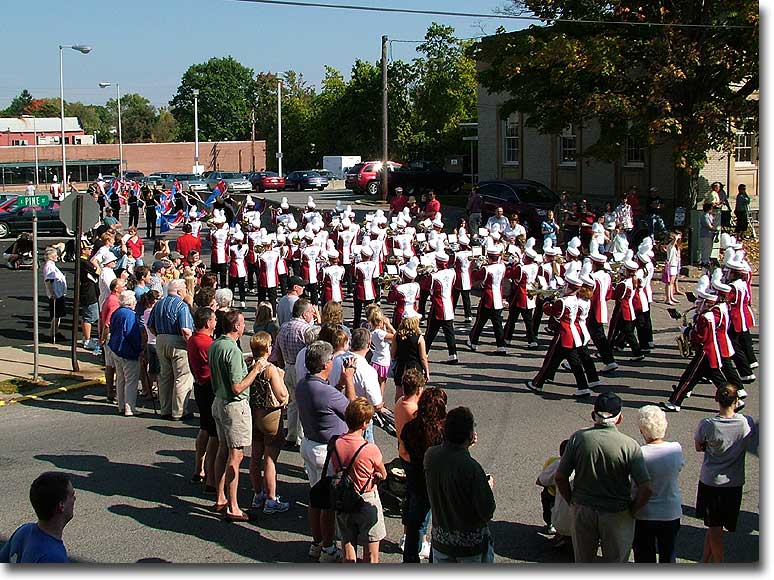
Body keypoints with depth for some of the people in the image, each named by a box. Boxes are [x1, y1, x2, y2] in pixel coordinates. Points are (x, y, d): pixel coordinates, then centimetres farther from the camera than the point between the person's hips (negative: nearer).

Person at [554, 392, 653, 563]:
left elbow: (560, 477, -6)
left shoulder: (578, 438, -10)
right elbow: (646, 488, -20)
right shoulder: (629, 445, -16)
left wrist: (572, 502, 8)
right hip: (617, 515, -2)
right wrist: (632, 510, -4)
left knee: (582, 561, 21)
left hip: (582, 510, 2)